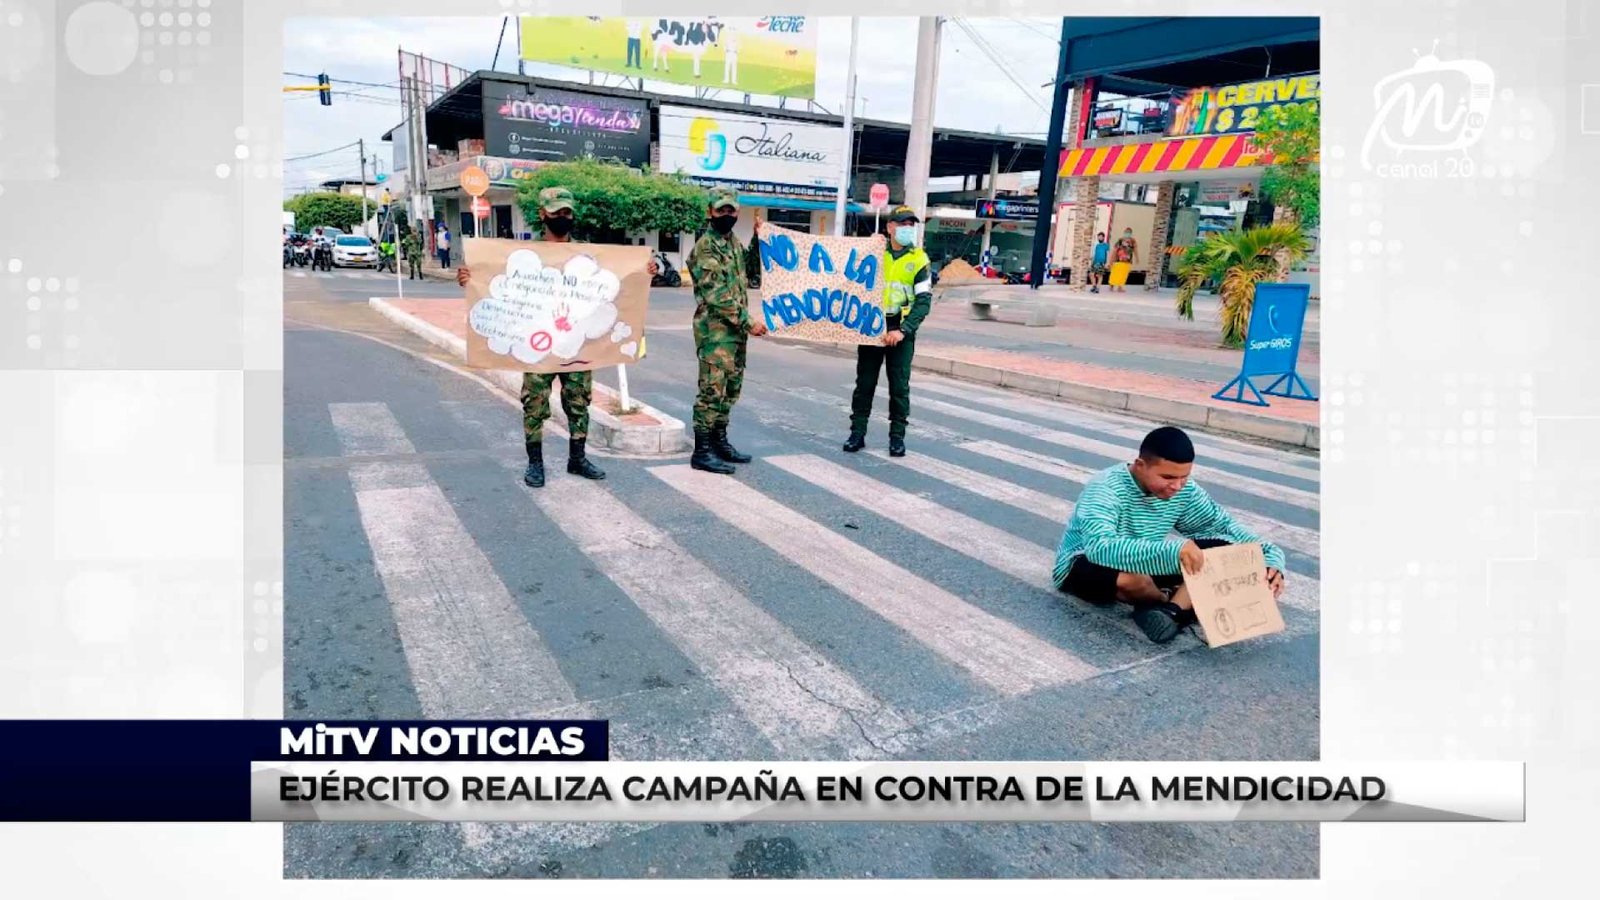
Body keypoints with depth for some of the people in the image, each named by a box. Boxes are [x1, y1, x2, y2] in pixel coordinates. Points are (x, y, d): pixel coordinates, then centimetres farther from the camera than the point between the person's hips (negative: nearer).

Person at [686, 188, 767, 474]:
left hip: (736, 330, 8)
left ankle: (719, 441, 26)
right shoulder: (705, 247, -12)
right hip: (715, 330, -8)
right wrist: (748, 323, -18)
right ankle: (702, 451, -1)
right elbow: (716, 296, -18)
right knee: (712, 390, -6)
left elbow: (749, 275, 22)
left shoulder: (735, 242, 14)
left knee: (730, 389, 14)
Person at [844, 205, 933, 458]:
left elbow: (923, 301, -8)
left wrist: (903, 330, -19)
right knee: (864, 383, 6)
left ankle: (897, 436, 13)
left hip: (900, 330, -1)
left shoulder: (919, 259, -2)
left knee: (899, 386, 3)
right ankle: (857, 433, 14)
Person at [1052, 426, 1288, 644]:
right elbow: (1099, 548, -46)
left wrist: (1270, 560, -20)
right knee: (1132, 577, -41)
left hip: (1144, 565, 6)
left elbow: (1225, 525, -2)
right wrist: (1173, 551, -54)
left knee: (1224, 551, -13)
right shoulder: (1106, 489, -30)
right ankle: (1182, 608, -9)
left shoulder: (1185, 490, -9)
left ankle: (1171, 611, -25)